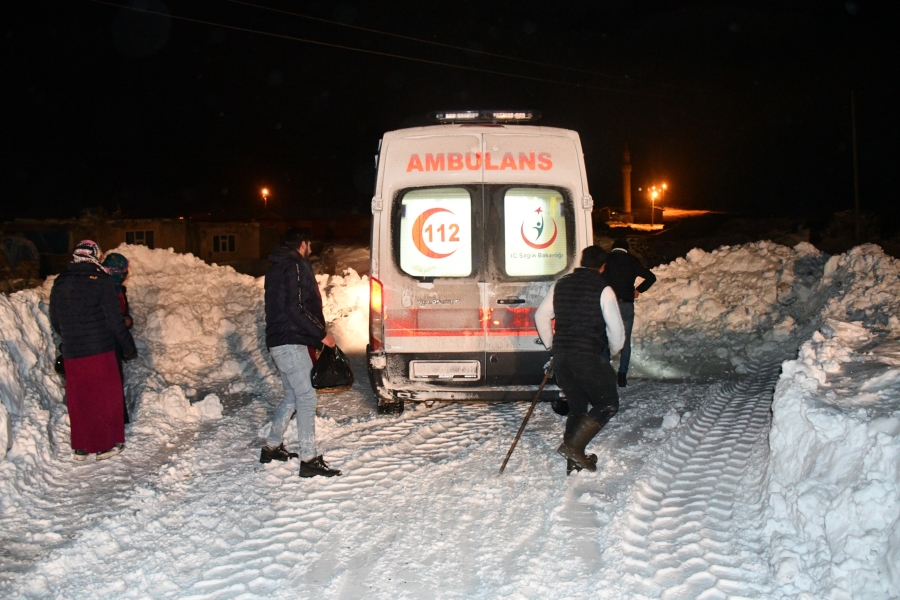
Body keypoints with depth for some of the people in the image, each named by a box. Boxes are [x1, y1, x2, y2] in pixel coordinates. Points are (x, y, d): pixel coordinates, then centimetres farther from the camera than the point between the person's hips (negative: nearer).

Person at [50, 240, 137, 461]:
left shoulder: (59, 284, 6)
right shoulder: (101, 281, -11)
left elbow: (55, 322, 13)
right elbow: (115, 319, -11)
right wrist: (128, 346, 0)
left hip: (71, 354, 5)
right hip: (100, 351, -5)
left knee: (78, 400, 13)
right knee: (106, 397, 8)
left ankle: (81, 446, 21)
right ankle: (105, 444, 13)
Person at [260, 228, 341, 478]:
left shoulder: (277, 267, 19)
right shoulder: (295, 267, -12)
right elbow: (296, 309, -21)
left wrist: (316, 333, 20)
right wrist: (321, 334, -14)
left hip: (279, 341, 10)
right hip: (290, 342, -10)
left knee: (292, 396, 18)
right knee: (307, 398, -9)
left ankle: (272, 447, 27)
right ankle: (309, 460, -9)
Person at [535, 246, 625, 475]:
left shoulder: (561, 285, 12)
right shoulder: (602, 289, -5)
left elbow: (541, 316, 17)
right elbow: (616, 327, -7)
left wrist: (551, 344, 27)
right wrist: (615, 350, 13)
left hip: (561, 356, 7)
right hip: (588, 357, -6)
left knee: (577, 406, 19)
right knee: (608, 404, 6)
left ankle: (574, 460, 19)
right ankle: (573, 445, -7)